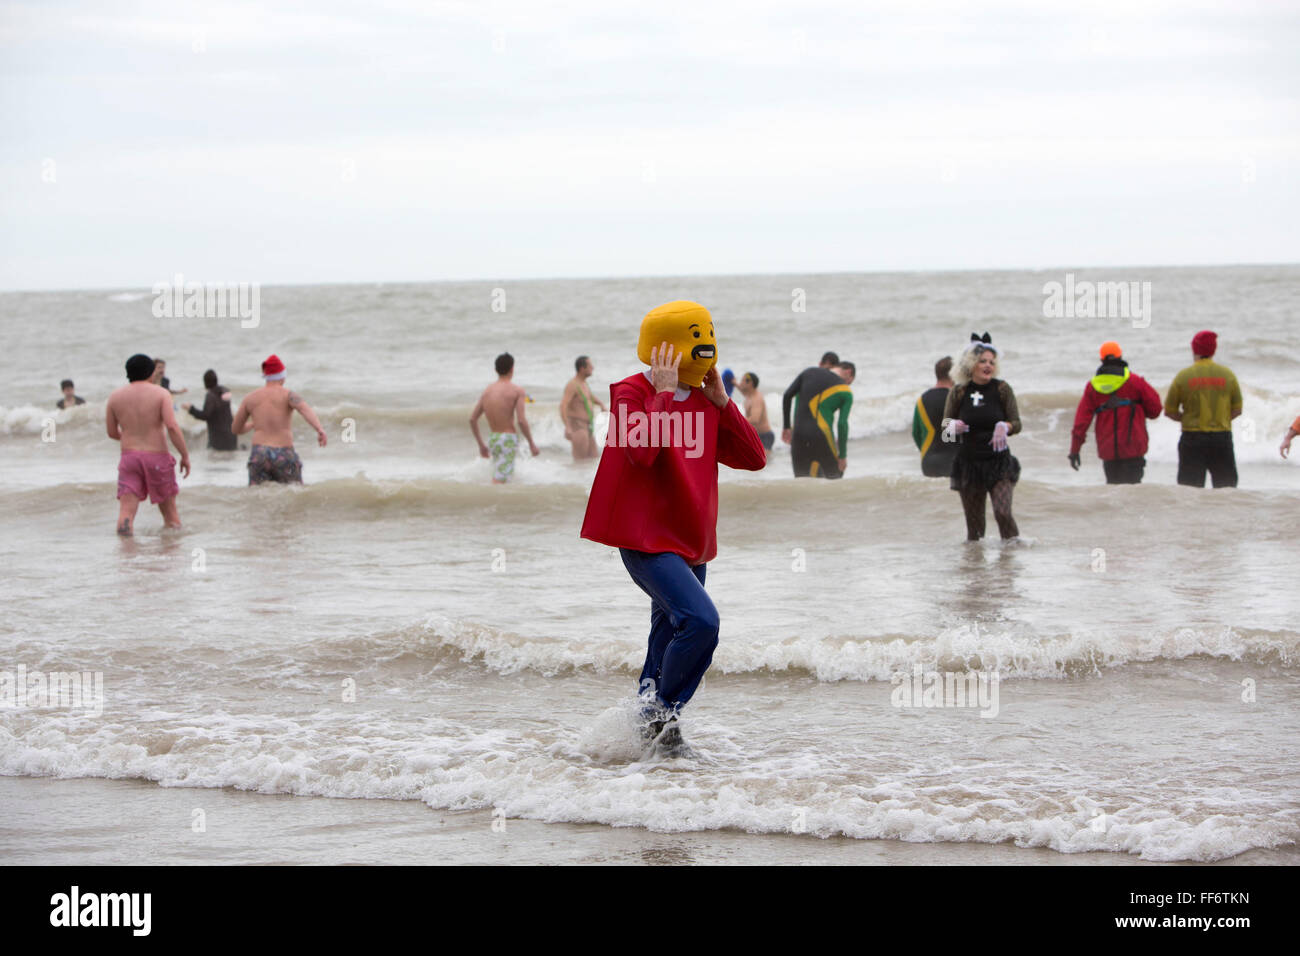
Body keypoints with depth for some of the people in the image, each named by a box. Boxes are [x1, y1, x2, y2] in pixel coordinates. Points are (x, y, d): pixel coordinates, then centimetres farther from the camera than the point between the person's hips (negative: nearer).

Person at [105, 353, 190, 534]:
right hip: (157, 456, -1)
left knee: (126, 510, -7)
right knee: (169, 507, 14)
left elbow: (112, 432, 13)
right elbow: (172, 426, -15)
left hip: (129, 456, 2)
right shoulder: (161, 394, -3)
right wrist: (185, 455, -9)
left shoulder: (115, 396, 7)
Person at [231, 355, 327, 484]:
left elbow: (235, 429, 23)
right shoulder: (288, 395, 2)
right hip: (284, 456, -2)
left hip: (259, 454, 2)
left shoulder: (250, 397, 13)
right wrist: (319, 429, -35)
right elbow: (305, 409, -20)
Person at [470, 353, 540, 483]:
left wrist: (481, 445, 18)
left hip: (492, 439, 6)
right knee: (499, 482, -12)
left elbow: (472, 419, 8)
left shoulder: (487, 390, 9)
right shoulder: (517, 391, -8)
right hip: (508, 439, -6)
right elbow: (522, 421, -16)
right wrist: (531, 443, -4)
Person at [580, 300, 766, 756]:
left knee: (672, 635, 13)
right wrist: (663, 394, -21)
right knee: (700, 620, -24)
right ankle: (663, 711, -7)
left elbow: (753, 458, 7)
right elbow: (642, 450, -27)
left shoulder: (705, 401, 11)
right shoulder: (632, 392, -9)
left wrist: (721, 401, -1)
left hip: (692, 543, 8)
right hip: (647, 540, -8)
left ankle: (651, 726, 28)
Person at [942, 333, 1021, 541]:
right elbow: (945, 425, 6)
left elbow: (1016, 423, 0)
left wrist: (1004, 427, -22)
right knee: (974, 521, 4)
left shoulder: (1002, 389, -1)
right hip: (968, 462, 2)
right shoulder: (959, 392, 2)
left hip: (998, 462, -2)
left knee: (1002, 512, -16)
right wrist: (953, 427, -18)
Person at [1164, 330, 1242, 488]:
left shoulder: (1183, 376, -4)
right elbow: (1237, 410, 6)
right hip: (1222, 437, 1)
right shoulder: (1227, 374, 1)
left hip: (1192, 438, -1)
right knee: (1226, 488, 7)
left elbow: (1169, 411, 0)